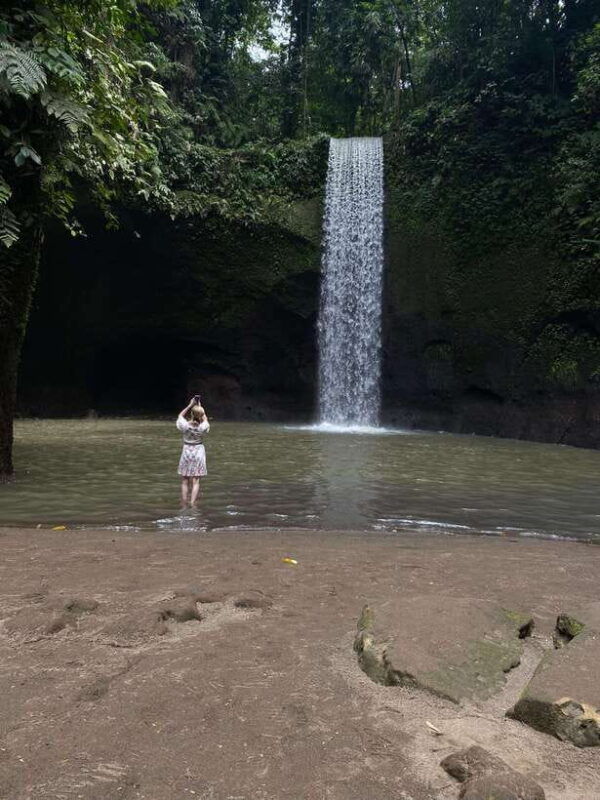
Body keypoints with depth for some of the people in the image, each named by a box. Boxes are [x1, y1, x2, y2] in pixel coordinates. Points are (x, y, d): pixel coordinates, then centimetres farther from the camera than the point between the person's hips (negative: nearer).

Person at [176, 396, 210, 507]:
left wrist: (190, 404, 9)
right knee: (196, 481, 0)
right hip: (199, 451, 0)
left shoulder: (185, 425, -13)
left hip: (186, 451, 0)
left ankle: (184, 506, 8)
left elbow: (180, 415, 9)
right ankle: (192, 505, -12)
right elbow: (205, 418, 12)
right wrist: (199, 406, 14)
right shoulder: (203, 427, -12)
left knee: (185, 482, 7)